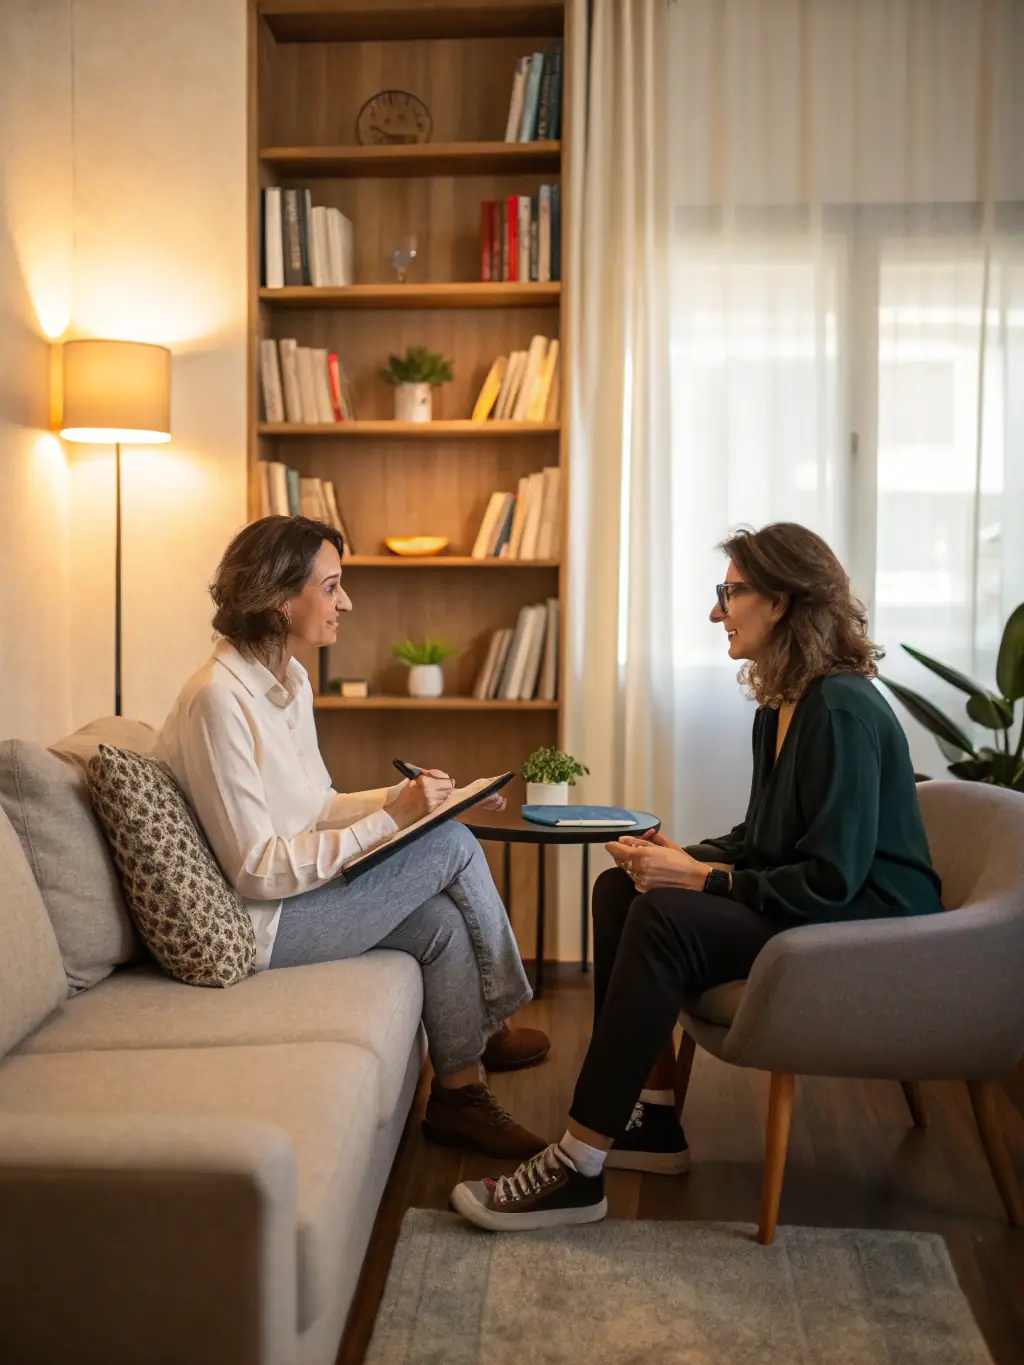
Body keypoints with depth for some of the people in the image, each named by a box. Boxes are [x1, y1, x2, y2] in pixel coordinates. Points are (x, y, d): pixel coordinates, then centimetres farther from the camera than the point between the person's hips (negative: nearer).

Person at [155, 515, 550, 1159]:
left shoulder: (290, 678, 6)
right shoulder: (217, 698, -23)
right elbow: (257, 870, -24)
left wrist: (403, 795, -5)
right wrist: (389, 819, -25)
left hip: (295, 890, 9)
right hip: (252, 924, -9)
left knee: (442, 920, -9)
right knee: (453, 846, -13)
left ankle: (460, 1095, 8)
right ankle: (495, 1027, 8)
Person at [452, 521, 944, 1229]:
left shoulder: (844, 712, -20)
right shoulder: (781, 707, 11)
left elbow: (830, 881, -24)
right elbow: (762, 841, 17)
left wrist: (700, 880, -19)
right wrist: (684, 857, -1)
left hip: (864, 927, -10)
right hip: (809, 902, 10)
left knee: (665, 918, -27)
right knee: (621, 889, -2)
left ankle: (579, 1170, -21)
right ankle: (649, 1118, 1)